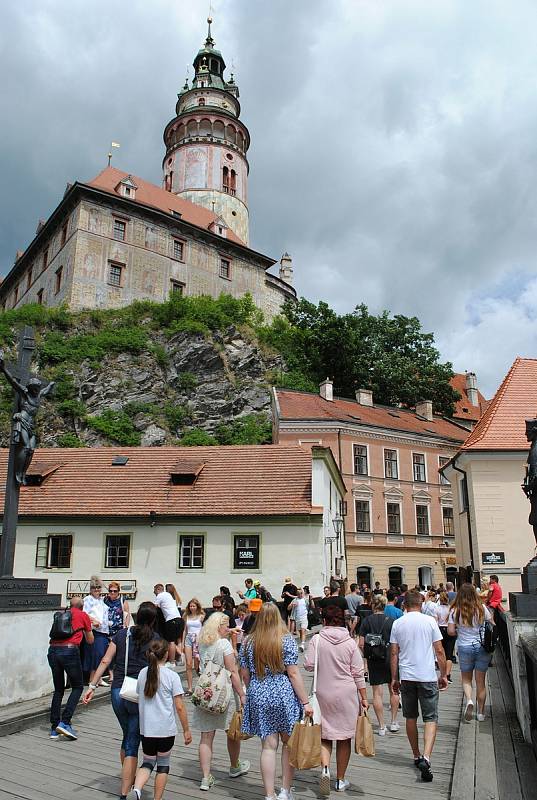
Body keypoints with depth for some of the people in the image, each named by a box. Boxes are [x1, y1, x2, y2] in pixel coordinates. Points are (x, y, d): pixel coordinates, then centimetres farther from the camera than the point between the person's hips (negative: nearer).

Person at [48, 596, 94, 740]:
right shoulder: (83, 616, 13)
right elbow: (90, 641, 20)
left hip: (53, 650, 4)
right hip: (70, 651, -4)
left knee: (58, 689, 18)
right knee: (77, 687, 11)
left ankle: (54, 728, 17)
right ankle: (65, 722, -3)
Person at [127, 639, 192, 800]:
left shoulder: (142, 673, 2)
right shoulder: (172, 676, -11)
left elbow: (139, 699, 13)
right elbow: (179, 707, -11)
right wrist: (186, 730, -1)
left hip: (146, 728, 3)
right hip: (166, 729, -3)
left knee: (148, 761, 17)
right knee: (163, 763, 16)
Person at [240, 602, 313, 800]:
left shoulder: (249, 642, 2)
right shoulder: (286, 640, -8)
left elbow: (244, 674, 8)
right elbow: (293, 674, -10)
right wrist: (305, 702, -5)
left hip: (258, 697, 3)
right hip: (284, 695, -2)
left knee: (268, 746, 9)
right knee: (289, 743, 15)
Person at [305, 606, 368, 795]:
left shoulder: (317, 640, -8)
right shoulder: (350, 642, -5)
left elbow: (309, 665, -8)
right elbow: (358, 673, -3)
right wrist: (364, 697, 4)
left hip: (323, 694, 0)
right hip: (346, 694, 1)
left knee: (324, 736, 12)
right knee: (344, 738, 14)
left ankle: (325, 769, -11)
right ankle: (340, 780, 23)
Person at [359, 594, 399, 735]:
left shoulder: (367, 621, -5)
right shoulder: (391, 621, -7)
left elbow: (361, 644, -6)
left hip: (374, 660, 0)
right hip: (390, 659, 0)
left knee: (377, 693, 7)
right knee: (394, 690, 17)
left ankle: (381, 726, 10)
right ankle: (394, 722, 25)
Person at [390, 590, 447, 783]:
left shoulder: (397, 624, 1)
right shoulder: (429, 621, -4)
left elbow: (394, 654, 2)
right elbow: (439, 651, -2)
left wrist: (394, 678, 11)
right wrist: (443, 675, 9)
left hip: (406, 677, 2)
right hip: (427, 677, -2)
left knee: (411, 718, 16)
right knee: (431, 719, 3)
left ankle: (416, 756, 26)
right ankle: (425, 757, -14)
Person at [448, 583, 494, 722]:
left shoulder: (455, 611, -8)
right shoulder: (482, 608, -7)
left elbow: (450, 631, -9)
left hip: (464, 648, -1)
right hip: (482, 647, 1)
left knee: (466, 679, 17)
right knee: (481, 681, 13)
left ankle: (469, 700, -8)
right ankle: (481, 713, 21)